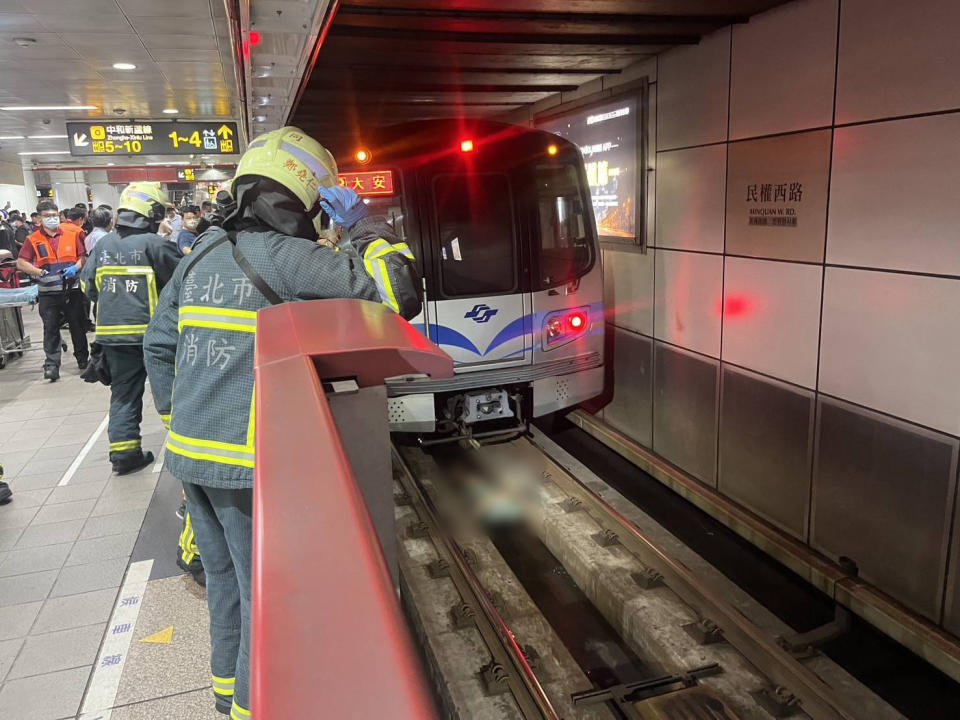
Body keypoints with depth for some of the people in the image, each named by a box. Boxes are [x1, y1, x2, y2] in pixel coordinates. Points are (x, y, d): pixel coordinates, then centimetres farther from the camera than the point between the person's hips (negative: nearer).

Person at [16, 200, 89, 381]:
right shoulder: (33, 240, 2)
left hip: (72, 290, 1)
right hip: (48, 292, -1)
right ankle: (51, 365, -1)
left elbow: (83, 256, 6)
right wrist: (40, 273, -12)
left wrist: (76, 268, -13)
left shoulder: (72, 234, 2)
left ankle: (83, 359, 27)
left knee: (78, 326, 12)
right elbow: (21, 263, 0)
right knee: (50, 329, -2)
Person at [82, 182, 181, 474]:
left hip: (112, 332, 5)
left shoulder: (103, 244, 7)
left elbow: (90, 287, 13)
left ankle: (123, 451, 9)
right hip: (151, 331, -5)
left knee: (123, 392, 11)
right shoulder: (154, 244, -11)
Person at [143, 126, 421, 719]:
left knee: (225, 576, 24)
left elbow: (159, 343, 15)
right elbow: (401, 297, -20)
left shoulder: (203, 251, 8)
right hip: (252, 465, -8)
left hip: (189, 453, 8)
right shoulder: (290, 258, -14)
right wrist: (368, 228, -7)